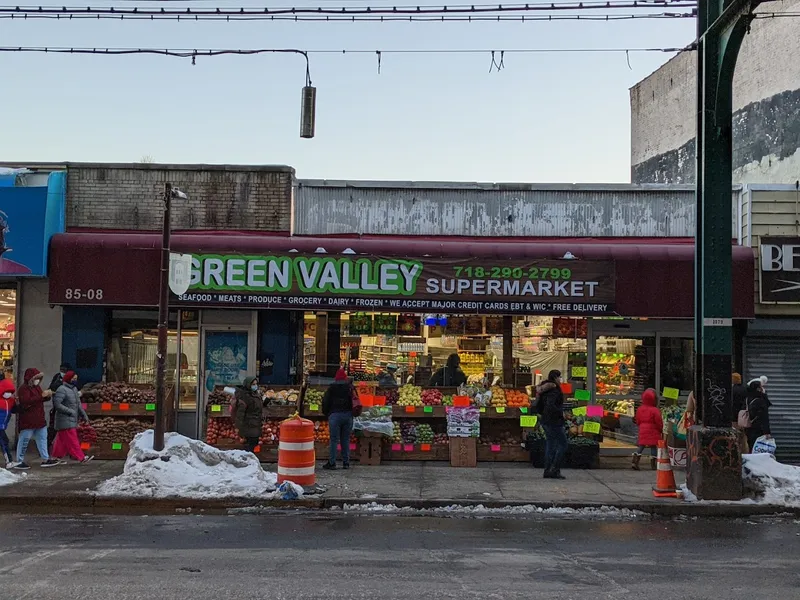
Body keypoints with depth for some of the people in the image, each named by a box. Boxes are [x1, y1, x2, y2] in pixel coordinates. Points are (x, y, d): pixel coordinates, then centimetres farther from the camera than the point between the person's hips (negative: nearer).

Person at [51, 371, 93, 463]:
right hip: (65, 420, -9)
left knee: (62, 440, 13)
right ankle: (81, 457, -8)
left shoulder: (74, 388, 14)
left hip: (72, 420, 9)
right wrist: (70, 411, -20)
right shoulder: (61, 390, -15)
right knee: (72, 440, -7)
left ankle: (56, 456, 21)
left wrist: (84, 415, 15)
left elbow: (78, 404, 20)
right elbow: (57, 404, -21)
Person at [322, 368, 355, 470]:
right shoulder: (350, 388, 7)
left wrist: (326, 414, 16)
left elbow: (325, 402, 3)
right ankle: (346, 462, 8)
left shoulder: (331, 388, 1)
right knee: (346, 440, 8)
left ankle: (332, 463, -3)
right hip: (348, 415, 3)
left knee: (334, 440, -1)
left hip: (335, 415, -3)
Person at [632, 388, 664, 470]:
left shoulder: (640, 409, 3)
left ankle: (635, 462, -1)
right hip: (653, 431, -5)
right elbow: (659, 422, -10)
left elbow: (638, 421, 10)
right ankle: (653, 465, 4)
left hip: (643, 430, 5)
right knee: (653, 446, 3)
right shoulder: (655, 410, -14)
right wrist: (661, 429, 7)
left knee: (641, 445, 9)